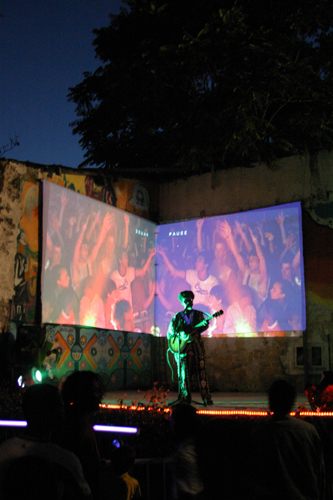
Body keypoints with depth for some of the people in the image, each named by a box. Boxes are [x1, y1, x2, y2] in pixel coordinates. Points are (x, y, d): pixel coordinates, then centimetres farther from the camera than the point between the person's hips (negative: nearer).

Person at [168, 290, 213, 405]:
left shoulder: (198, 314, 13)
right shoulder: (178, 316, 11)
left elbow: (203, 326, -1)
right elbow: (171, 330, 2)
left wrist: (204, 325, -25)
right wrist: (181, 335, -16)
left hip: (197, 345, 0)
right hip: (182, 346, 0)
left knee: (201, 372, -6)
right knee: (184, 373, -3)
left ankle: (206, 397, -7)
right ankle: (185, 397, 3)